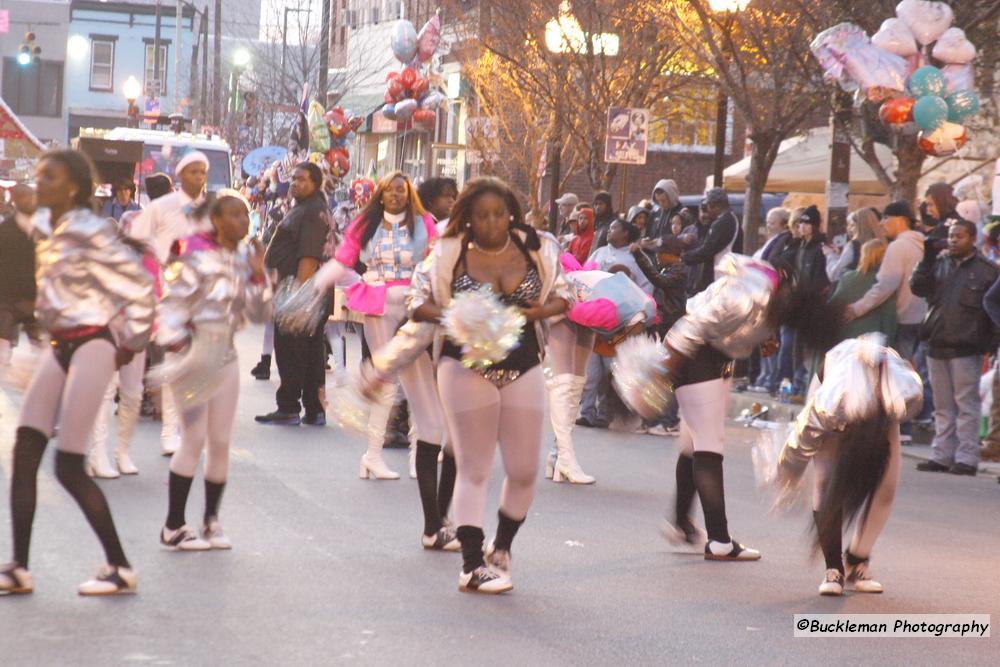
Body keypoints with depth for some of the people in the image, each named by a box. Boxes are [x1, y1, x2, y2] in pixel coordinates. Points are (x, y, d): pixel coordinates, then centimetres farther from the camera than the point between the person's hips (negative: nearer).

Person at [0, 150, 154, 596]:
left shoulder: (91, 232, -15)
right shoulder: (43, 226, 9)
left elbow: (139, 286, -12)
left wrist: (130, 345, -4)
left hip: (90, 348, -8)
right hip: (59, 348, 8)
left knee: (69, 468, -8)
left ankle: (120, 568, 3)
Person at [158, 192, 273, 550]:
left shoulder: (244, 258, 6)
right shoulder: (196, 257, -12)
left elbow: (259, 315, 6)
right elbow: (172, 303, -12)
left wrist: (258, 273, -5)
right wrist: (175, 344, -20)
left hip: (225, 357, 6)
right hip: (193, 356, -6)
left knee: (221, 442, 7)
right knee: (194, 439, -7)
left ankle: (211, 521, 19)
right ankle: (174, 526, 2)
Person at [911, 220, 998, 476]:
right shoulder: (939, 263, 11)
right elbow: (917, 287, 2)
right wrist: (927, 259, -8)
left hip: (966, 349, -5)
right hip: (937, 346, 5)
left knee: (966, 404, -4)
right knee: (942, 405, 11)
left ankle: (966, 458, -2)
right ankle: (942, 455, 17)